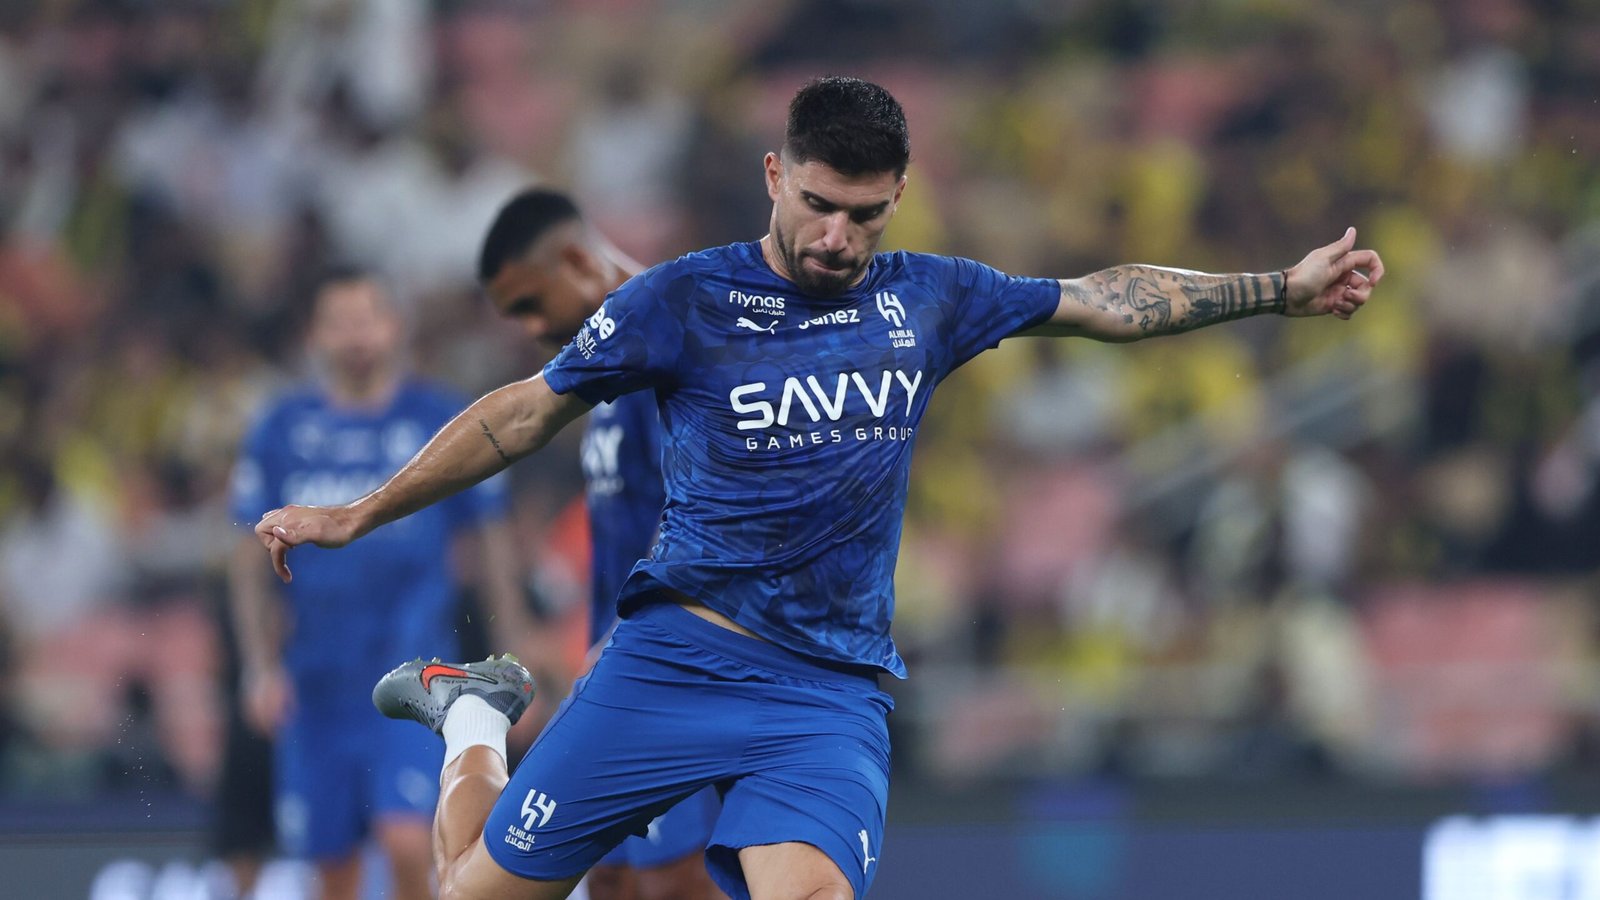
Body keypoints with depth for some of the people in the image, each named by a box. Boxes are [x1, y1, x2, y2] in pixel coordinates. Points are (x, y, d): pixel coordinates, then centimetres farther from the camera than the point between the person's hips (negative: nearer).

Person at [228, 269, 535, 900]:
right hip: (315, 679, 2)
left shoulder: (442, 421, 1)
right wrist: (262, 669, 0)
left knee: (407, 843, -19)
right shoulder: (283, 430, 5)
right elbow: (250, 561, 8)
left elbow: (492, 540, 6)